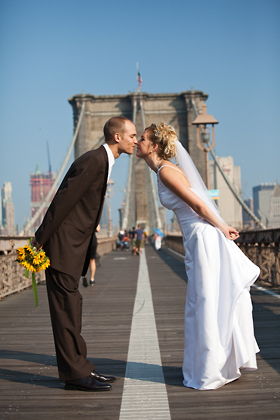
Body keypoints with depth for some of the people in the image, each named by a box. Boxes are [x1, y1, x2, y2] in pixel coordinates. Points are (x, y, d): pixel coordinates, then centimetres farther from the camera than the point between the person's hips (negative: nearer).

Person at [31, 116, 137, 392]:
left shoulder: (102, 161, 16)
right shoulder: (93, 161, -16)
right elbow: (63, 200, -19)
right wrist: (41, 239, -15)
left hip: (73, 245, 10)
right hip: (62, 245, -10)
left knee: (70, 307, 12)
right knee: (66, 307, -5)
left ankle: (78, 369, 19)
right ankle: (75, 373, 1)